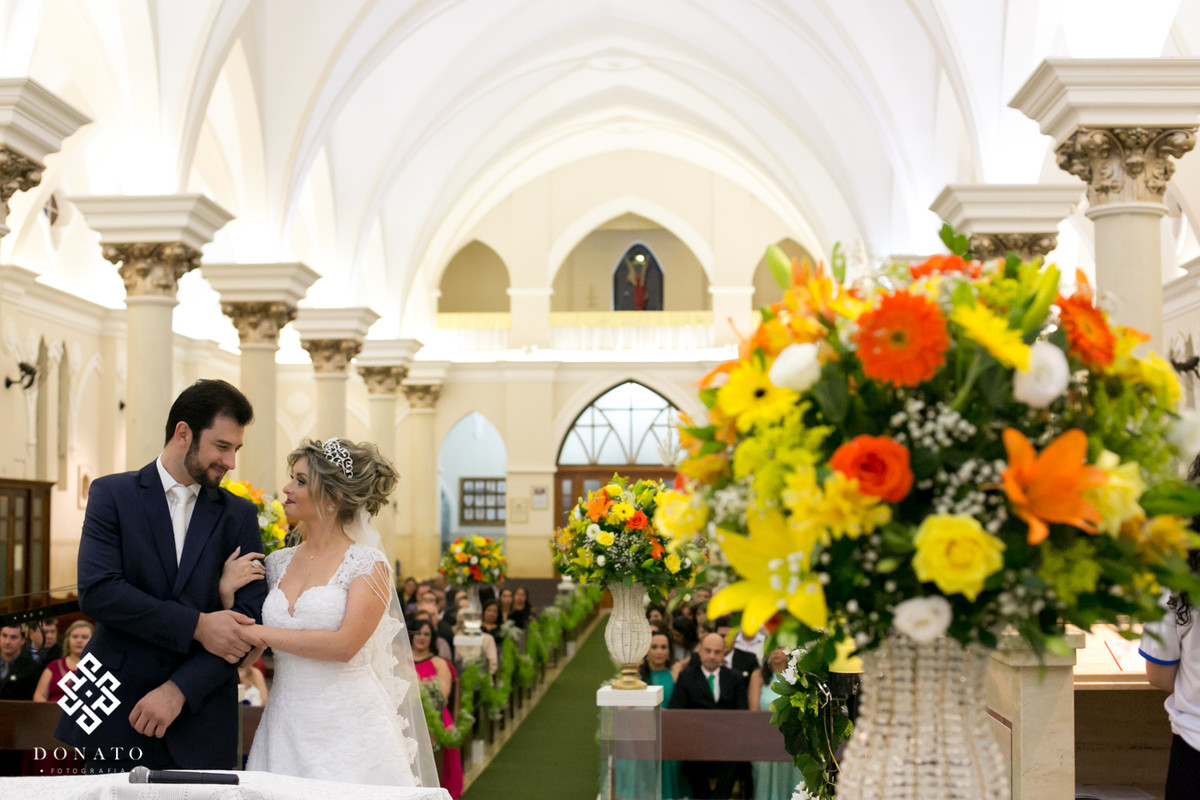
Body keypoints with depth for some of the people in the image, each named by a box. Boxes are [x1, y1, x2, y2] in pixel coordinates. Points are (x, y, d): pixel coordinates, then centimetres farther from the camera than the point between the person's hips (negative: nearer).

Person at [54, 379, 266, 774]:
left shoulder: (239, 514, 7)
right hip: (116, 718, -1)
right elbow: (97, 591, -11)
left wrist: (179, 689, -11)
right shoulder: (112, 494, 2)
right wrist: (196, 626, -16)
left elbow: (249, 617, 0)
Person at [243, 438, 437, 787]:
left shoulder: (368, 563, -5)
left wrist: (262, 633, -12)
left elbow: (344, 645, -18)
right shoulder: (278, 562, 10)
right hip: (285, 728, 5)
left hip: (348, 727, -4)